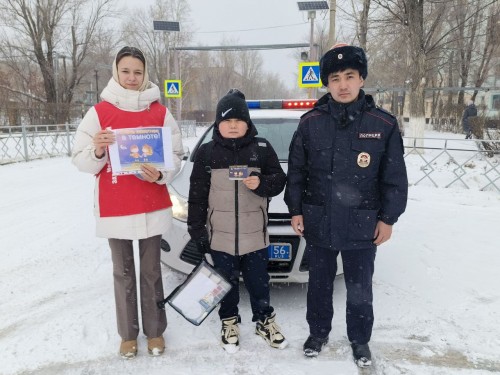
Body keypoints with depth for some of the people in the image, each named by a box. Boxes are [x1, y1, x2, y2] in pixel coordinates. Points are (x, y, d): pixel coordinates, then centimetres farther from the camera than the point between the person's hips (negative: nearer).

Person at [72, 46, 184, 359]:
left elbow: (176, 156, 1)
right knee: (123, 272, 11)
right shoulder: (99, 112, -1)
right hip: (114, 207, 0)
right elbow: (81, 160, -2)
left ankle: (155, 330, 25)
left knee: (151, 270, 10)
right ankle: (128, 334, 25)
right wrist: (97, 151, -23)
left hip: (152, 206, 0)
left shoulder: (160, 113, 1)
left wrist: (160, 174, -18)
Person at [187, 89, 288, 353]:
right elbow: (197, 193, 2)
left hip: (255, 234, 0)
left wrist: (261, 183, -19)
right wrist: (196, 228, -1)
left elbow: (279, 180, 3)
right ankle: (229, 322, 33)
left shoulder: (262, 148, 1)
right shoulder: (207, 152, 1)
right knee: (226, 282, 14)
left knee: (259, 282, 13)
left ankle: (265, 320, 33)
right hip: (220, 235, 0)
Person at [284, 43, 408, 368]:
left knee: (360, 288, 14)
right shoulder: (310, 123, -4)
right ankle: (318, 333, 39)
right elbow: (296, 171, 2)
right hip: (318, 223, 1)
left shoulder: (383, 124, -6)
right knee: (319, 284, 17)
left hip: (362, 225, -1)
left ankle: (360, 340, 37)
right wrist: (296, 210, 1)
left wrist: (388, 218, -2)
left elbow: (395, 178, 0)